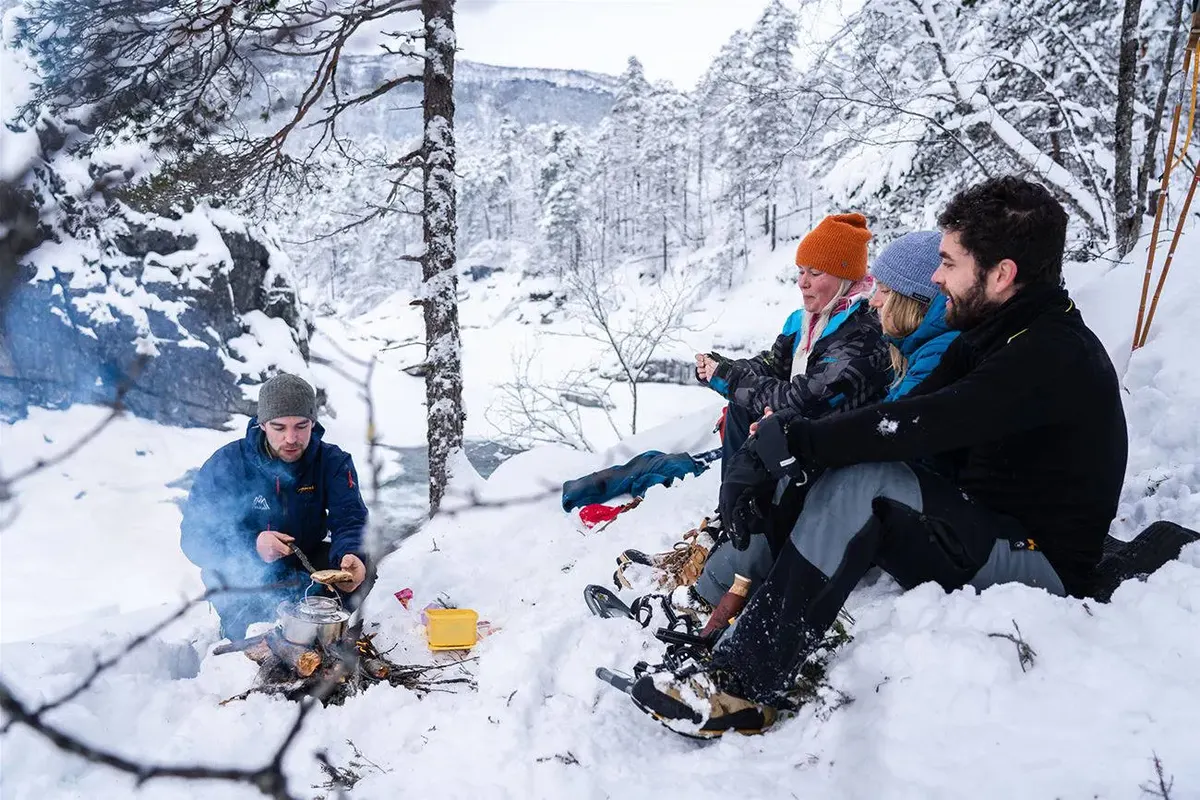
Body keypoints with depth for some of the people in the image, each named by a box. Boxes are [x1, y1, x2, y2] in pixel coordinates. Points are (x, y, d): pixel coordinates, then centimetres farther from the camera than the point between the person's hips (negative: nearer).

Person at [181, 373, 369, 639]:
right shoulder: (225, 464, -14)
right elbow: (194, 537, -15)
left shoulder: (333, 462, -9)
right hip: (243, 572, -1)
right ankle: (235, 647, 0)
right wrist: (251, 545, -35)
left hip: (306, 567, 1)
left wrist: (350, 556, -45)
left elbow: (350, 520, -20)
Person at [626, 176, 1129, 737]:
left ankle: (739, 687, -25)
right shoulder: (995, 334, 8)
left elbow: (914, 426, -32)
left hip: (1042, 567, -9)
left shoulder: (1053, 355, -22)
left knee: (860, 480, -29)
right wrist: (783, 438, -14)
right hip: (987, 526, 9)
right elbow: (911, 415, -1)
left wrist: (788, 442, -29)